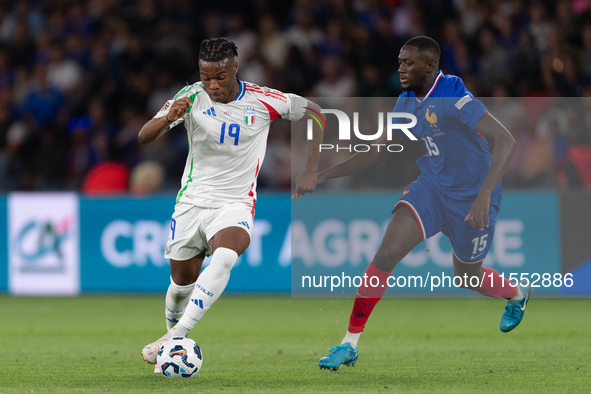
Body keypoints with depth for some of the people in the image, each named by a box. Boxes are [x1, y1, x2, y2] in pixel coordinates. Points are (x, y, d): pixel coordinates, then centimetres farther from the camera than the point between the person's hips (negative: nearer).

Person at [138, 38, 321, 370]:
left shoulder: (263, 101, -9)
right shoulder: (192, 97, -7)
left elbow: (316, 113, 4)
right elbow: (144, 137, -15)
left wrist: (311, 171, -2)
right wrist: (168, 118, -38)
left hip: (236, 204, -2)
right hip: (192, 202, 2)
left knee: (224, 258, -31)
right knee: (182, 282, 6)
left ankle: (174, 339, -32)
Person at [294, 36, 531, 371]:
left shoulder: (452, 98, -25)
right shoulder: (407, 102, 0)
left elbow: (506, 141, -32)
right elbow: (377, 153, 11)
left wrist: (484, 194, -43)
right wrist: (323, 175, 2)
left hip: (471, 198, -5)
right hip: (432, 188, 5)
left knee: (468, 277, 14)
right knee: (387, 252, -16)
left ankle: (518, 293, 52)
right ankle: (350, 344, -11)